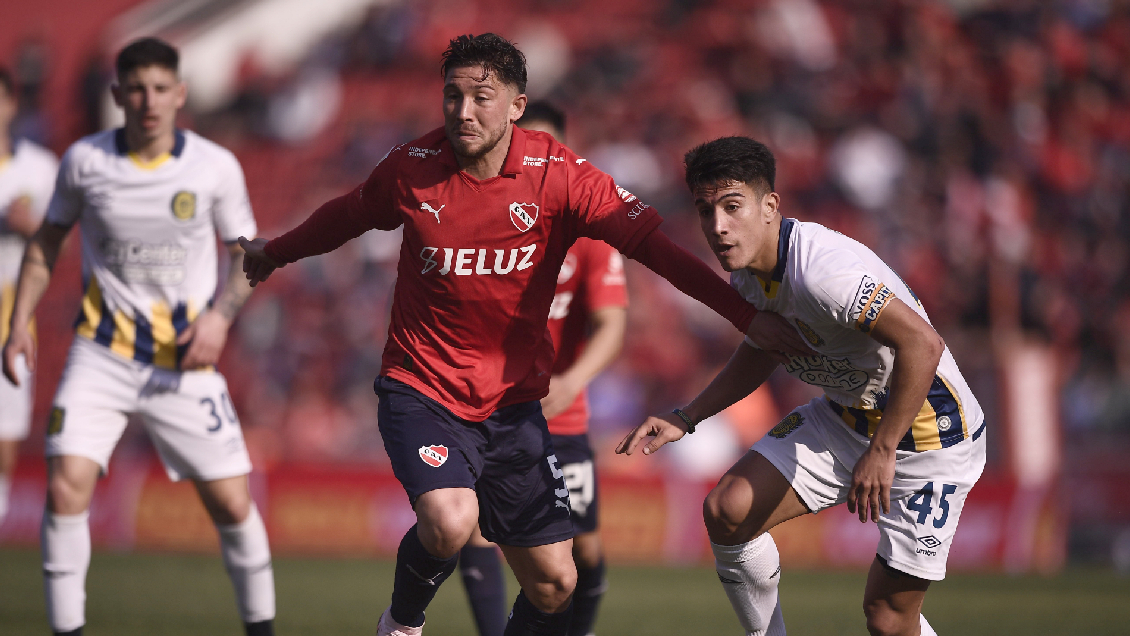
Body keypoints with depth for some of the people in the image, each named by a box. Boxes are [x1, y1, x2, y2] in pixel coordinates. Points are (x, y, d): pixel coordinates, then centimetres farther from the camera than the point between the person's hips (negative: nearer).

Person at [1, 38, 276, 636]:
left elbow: (247, 254, 6)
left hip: (186, 358, 0)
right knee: (66, 486, -16)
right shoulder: (85, 160, -3)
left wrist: (220, 316, -11)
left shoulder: (216, 166, -5)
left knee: (231, 502, -2)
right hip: (102, 353, 0)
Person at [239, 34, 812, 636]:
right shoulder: (411, 168, -7)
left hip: (512, 404, 2)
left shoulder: (557, 174, -10)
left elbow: (652, 244, -10)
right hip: (420, 390, -2)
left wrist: (747, 316, -17)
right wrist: (276, 253, 31)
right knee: (450, 522, -29)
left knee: (554, 585, 1)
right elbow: (346, 216, 14)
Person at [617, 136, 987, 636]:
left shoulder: (821, 271, -32)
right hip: (843, 420, 8)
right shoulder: (746, 271, -3)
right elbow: (762, 351, 18)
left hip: (928, 434, -8)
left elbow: (922, 343, -38)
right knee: (728, 510, -6)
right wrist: (686, 418, 9)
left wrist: (881, 453, -34)